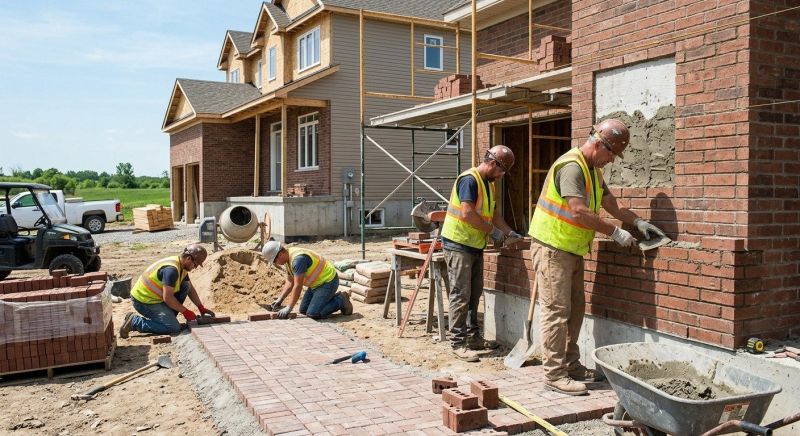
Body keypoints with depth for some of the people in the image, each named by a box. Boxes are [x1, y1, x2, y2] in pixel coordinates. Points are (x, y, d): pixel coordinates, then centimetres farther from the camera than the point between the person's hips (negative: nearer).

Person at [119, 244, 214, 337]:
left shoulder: (181, 266, 4)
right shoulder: (171, 269, -26)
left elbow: (190, 289, 15)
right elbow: (167, 298, -26)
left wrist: (201, 308, 8)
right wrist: (185, 311, -15)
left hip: (156, 297, 9)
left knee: (185, 286, -1)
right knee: (174, 328, -18)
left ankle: (168, 317, 7)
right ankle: (134, 321, -9)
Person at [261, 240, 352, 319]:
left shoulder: (298, 259, -29)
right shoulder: (289, 258, 3)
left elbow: (298, 286, -29)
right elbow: (290, 282, 11)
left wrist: (289, 308, -25)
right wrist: (280, 299, 2)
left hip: (328, 281, -10)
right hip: (317, 283, 10)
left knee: (313, 313, -18)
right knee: (303, 310, 10)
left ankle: (340, 301, -1)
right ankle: (333, 298, 19)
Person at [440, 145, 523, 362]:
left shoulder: (489, 184, 14)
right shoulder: (469, 179, -18)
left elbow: (493, 213, 21)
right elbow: (467, 214, -26)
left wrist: (509, 232, 11)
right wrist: (493, 231, -18)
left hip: (475, 246, 10)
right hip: (458, 244, -10)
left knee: (474, 294, 14)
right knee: (460, 295, -6)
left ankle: (473, 336, 23)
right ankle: (458, 343, -1)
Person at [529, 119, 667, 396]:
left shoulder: (593, 170, 15)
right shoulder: (571, 166, -19)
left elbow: (612, 205, 21)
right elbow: (579, 212, -26)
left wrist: (638, 222, 8)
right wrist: (615, 232, -18)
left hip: (572, 250, 10)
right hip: (552, 248, -10)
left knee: (575, 309, 13)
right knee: (556, 311, -8)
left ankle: (571, 366, 22)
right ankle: (554, 375, -3)